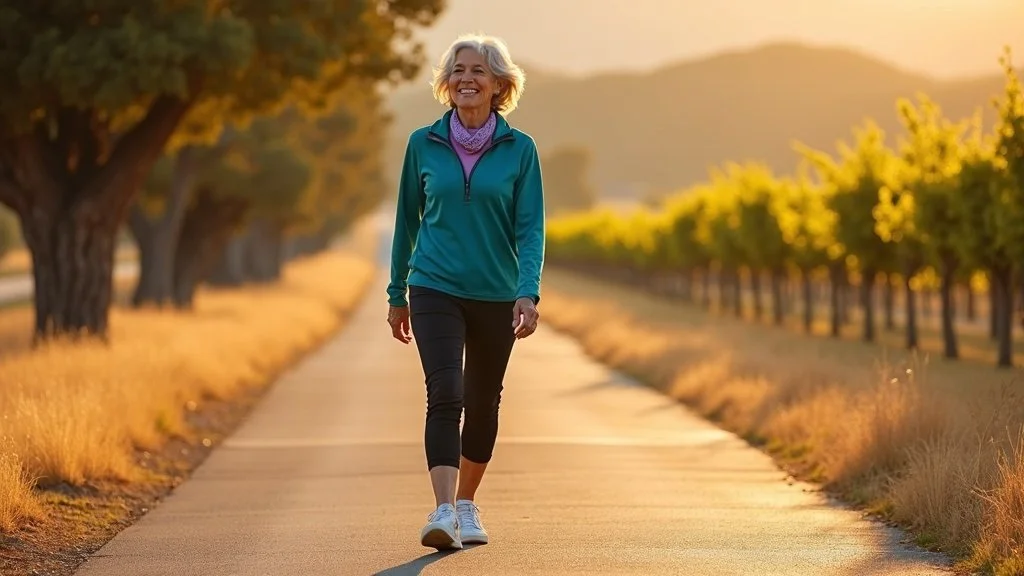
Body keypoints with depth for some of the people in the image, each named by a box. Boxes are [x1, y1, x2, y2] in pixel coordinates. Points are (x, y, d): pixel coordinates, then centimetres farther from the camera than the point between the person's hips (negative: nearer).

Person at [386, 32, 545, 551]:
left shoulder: (520, 149, -2)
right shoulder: (424, 144, 0)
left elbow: (530, 228, -5)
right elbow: (407, 220, 9)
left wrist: (529, 292, -19)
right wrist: (397, 293, 12)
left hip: (496, 295, 1)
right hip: (434, 290, -1)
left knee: (483, 403, 12)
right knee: (444, 395, -17)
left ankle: (466, 504, 30)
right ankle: (443, 512, -24)